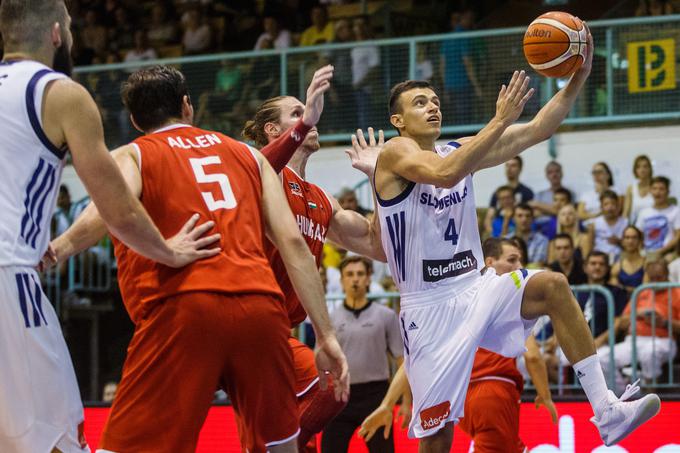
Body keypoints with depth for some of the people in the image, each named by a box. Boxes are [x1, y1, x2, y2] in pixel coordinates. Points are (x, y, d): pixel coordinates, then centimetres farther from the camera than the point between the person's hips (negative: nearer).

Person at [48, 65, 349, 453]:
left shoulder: (132, 156, 16)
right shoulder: (248, 155, 26)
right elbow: (293, 242, 15)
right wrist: (326, 335, 13)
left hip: (182, 308, -4)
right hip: (261, 305, 4)